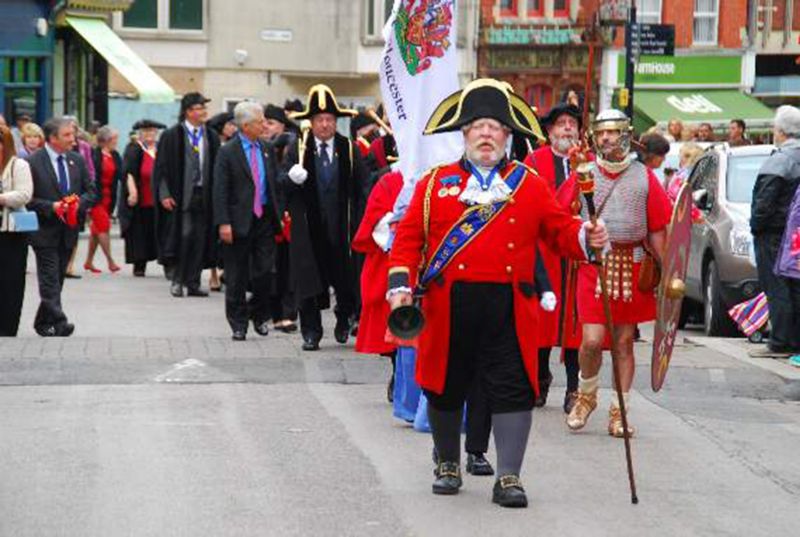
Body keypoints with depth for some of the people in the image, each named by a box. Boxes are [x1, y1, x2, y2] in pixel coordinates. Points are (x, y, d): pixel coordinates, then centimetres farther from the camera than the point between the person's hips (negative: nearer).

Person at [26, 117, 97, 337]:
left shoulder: (77, 160, 9)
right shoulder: (33, 162, -8)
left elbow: (91, 191, 12)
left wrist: (79, 203, -8)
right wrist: (51, 207, -19)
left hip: (69, 231, 6)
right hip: (45, 232, -6)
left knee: (57, 279, 12)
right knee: (50, 281, -10)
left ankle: (43, 323, 22)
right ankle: (58, 323, -16)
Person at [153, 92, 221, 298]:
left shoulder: (211, 137, 9)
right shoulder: (172, 136, -2)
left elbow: (217, 169, 12)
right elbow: (161, 167, -2)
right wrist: (164, 194, -10)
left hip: (203, 195, 4)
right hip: (180, 196, -4)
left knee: (200, 240, 4)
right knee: (182, 237, -9)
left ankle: (193, 283, 11)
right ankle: (176, 280, 4)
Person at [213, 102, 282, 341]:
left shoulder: (267, 150, 9)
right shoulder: (228, 152, -6)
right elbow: (220, 191, -9)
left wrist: (278, 215, 9)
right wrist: (223, 223, -16)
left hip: (265, 220, 4)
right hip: (239, 221, -4)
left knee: (264, 272, 2)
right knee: (237, 277, 4)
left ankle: (260, 316, 22)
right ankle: (238, 323, 13)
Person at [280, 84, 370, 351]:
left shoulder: (350, 150, 5)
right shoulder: (298, 150, 3)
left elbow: (361, 188, 6)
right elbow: (283, 183, -3)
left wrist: (358, 222, -2)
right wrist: (292, 178, -26)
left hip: (342, 227, 0)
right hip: (308, 228, 0)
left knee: (345, 277, 4)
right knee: (308, 279, 0)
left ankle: (343, 319, 30)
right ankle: (311, 332, 8)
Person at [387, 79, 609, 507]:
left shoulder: (530, 185, 10)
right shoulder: (435, 183, 8)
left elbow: (559, 229, 6)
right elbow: (409, 238, 6)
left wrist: (585, 237, -15)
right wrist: (401, 285, -5)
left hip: (508, 307, 0)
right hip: (448, 306, 0)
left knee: (512, 389, -5)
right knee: (446, 387, 11)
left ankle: (508, 477, 1)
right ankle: (448, 464, 30)